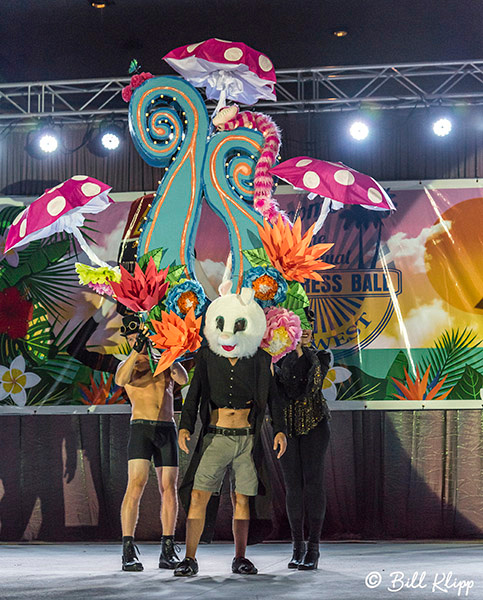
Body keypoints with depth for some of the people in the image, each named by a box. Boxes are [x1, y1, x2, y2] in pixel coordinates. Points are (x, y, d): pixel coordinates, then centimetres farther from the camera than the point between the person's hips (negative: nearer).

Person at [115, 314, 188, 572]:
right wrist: (137, 352, -28)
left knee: (169, 488, 1)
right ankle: (128, 551, -16)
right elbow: (121, 379, -17)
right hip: (141, 427, -3)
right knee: (136, 485, -15)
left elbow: (183, 379, -5)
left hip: (168, 429, 3)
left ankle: (168, 550, 7)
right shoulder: (128, 365, 7)